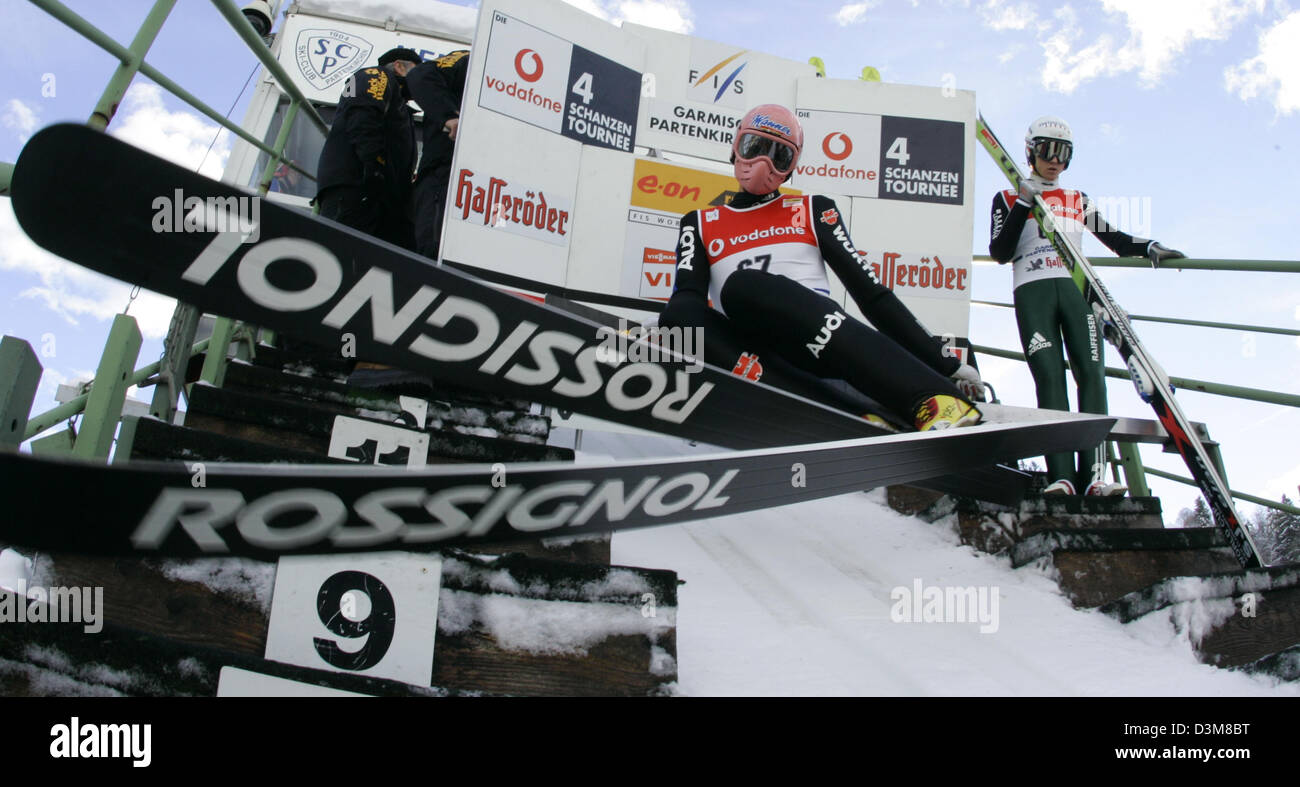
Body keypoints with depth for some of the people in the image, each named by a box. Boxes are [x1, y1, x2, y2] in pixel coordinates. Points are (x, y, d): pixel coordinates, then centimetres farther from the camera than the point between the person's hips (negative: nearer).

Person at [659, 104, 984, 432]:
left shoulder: (812, 210, 20)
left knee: (743, 286, -32)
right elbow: (687, 295, 4)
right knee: (680, 316, -28)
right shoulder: (699, 223, 23)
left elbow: (869, 290, 13)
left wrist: (945, 364, 5)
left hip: (818, 343, -1)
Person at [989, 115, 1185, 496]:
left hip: (1076, 289, 3)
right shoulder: (1009, 199, 15)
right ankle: (1061, 477, -24)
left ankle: (1093, 474, -20)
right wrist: (1024, 203, -7)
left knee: (1091, 373, -14)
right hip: (1032, 291, -3)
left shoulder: (1079, 201, 25)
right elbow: (999, 253, 1)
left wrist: (1149, 247, 4)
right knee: (1049, 376, -16)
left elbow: (1115, 239, 23)